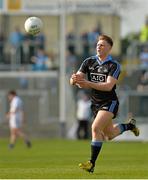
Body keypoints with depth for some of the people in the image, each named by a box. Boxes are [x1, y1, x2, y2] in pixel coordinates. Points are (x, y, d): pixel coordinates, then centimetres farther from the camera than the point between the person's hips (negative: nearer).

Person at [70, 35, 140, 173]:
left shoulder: (114, 65, -14)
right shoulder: (89, 62, -1)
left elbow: (108, 86, -26)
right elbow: (76, 79, -6)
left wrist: (88, 83, -37)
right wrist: (74, 80, -32)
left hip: (109, 103, -6)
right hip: (95, 103, 6)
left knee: (96, 128, -25)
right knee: (109, 135, 18)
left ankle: (91, 163, -19)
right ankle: (129, 125, 49)